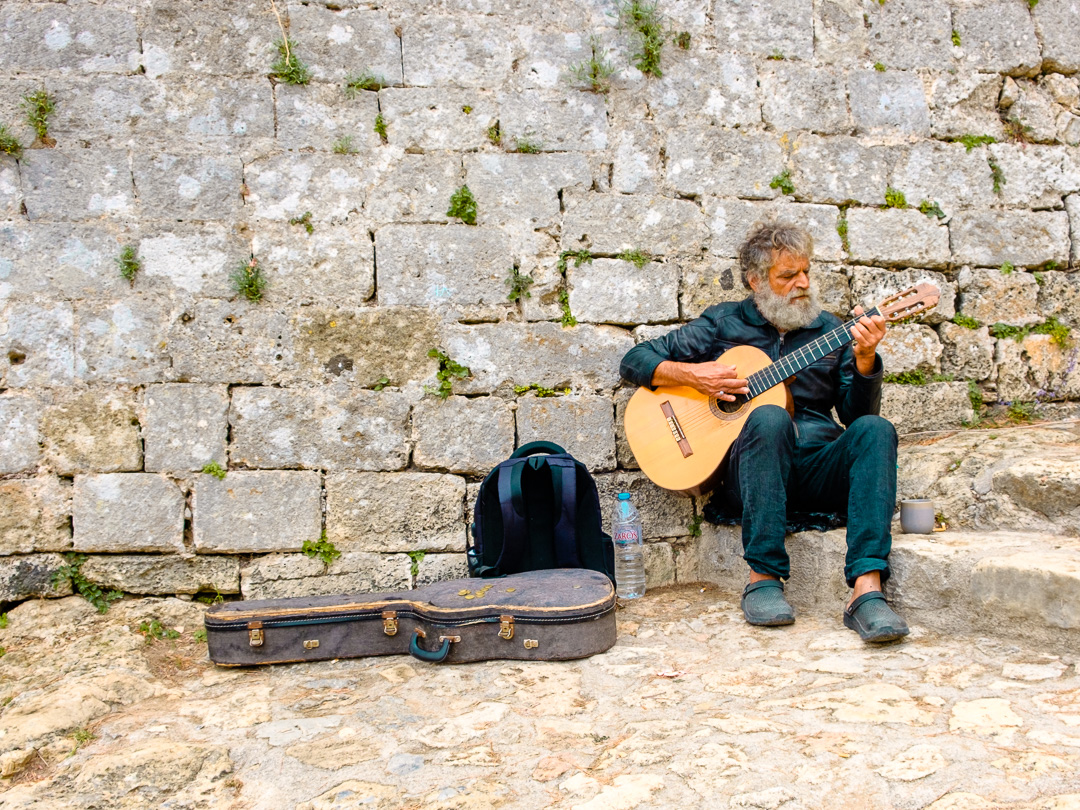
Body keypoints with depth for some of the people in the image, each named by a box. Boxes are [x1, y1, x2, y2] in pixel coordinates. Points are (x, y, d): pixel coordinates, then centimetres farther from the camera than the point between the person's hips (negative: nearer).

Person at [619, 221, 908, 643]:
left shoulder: (828, 330, 16)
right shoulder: (723, 323, 10)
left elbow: (858, 414, 8)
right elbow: (636, 360, 9)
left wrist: (865, 359, -9)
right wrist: (692, 375, -7)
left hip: (822, 467, 3)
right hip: (750, 466, -3)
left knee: (875, 430, -27)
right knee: (769, 418, -35)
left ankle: (866, 589, -39)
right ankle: (764, 577, -31)